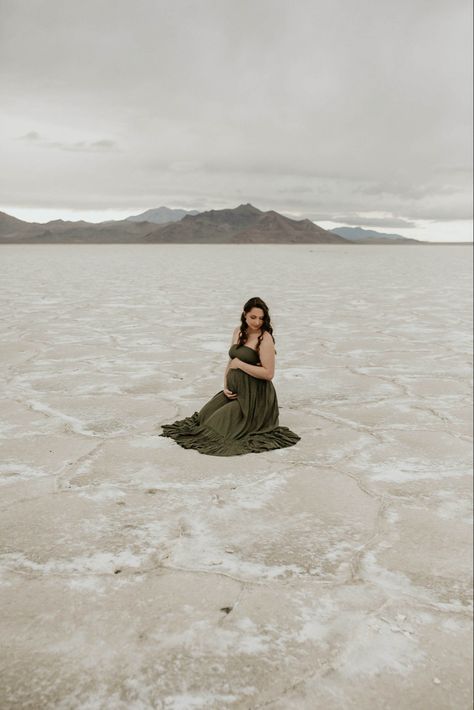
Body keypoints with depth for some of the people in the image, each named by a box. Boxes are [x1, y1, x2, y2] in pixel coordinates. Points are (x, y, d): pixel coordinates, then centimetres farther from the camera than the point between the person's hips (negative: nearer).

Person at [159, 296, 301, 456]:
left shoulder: (265, 338, -15)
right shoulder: (239, 332, 8)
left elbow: (268, 373, -20)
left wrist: (240, 364, -15)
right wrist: (226, 386, 1)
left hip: (253, 395, -8)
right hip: (234, 391, 8)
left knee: (218, 425, -11)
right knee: (204, 416, 10)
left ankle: (255, 421, 9)